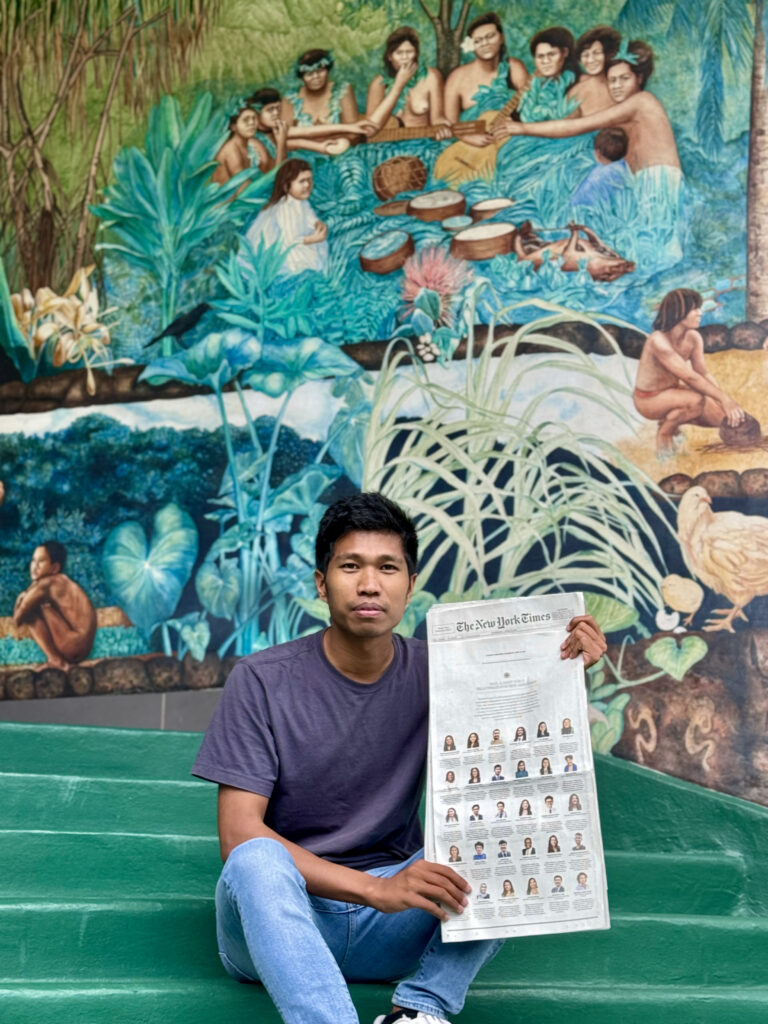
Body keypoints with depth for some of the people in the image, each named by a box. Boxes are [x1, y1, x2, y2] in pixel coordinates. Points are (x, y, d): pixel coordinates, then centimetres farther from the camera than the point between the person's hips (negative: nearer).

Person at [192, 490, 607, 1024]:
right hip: (277, 920, -3)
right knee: (257, 861, -36)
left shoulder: (433, 675, 1)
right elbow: (240, 833, -14)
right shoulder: (262, 680, -7)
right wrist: (376, 888, -25)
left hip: (388, 931, 3)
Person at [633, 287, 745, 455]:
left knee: (720, 417, -2)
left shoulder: (694, 338, -7)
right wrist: (724, 399, -32)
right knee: (696, 400, -33)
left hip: (673, 390, 8)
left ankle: (673, 418, 18)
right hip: (649, 399, -8)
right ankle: (664, 430, -7)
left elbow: (704, 374, -8)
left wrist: (728, 403, -19)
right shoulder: (659, 341, -30)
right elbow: (689, 377, -32)